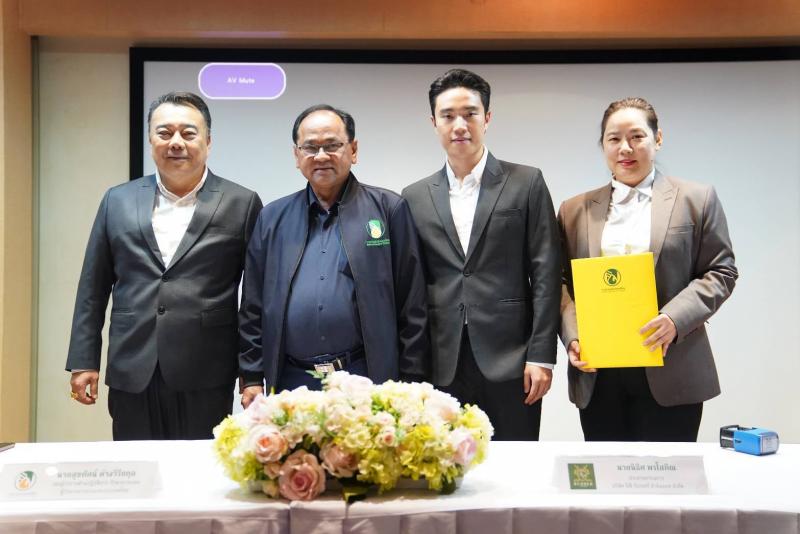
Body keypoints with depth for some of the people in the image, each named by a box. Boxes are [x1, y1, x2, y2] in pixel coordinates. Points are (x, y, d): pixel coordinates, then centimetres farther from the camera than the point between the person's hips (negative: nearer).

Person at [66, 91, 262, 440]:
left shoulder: (241, 204, 0)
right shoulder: (118, 201, 8)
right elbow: (93, 288, 11)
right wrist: (84, 361, 7)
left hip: (205, 378, -2)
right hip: (132, 376, 3)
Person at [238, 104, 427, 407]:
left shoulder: (388, 209, 1)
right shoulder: (272, 218, 10)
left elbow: (412, 306, 0)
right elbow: (253, 306, 11)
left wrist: (410, 382, -2)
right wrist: (251, 377, 6)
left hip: (368, 380, -2)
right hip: (290, 382, 3)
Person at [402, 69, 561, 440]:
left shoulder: (526, 183, 3)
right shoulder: (415, 197, 9)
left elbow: (545, 274, -1)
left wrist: (541, 355, -7)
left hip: (509, 361, -2)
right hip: (443, 366, 2)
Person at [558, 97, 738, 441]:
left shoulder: (696, 200, 6)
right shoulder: (575, 211, 12)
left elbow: (721, 271, 3)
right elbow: (563, 283, 11)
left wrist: (675, 318, -13)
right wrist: (572, 336, -6)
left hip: (669, 376, -2)